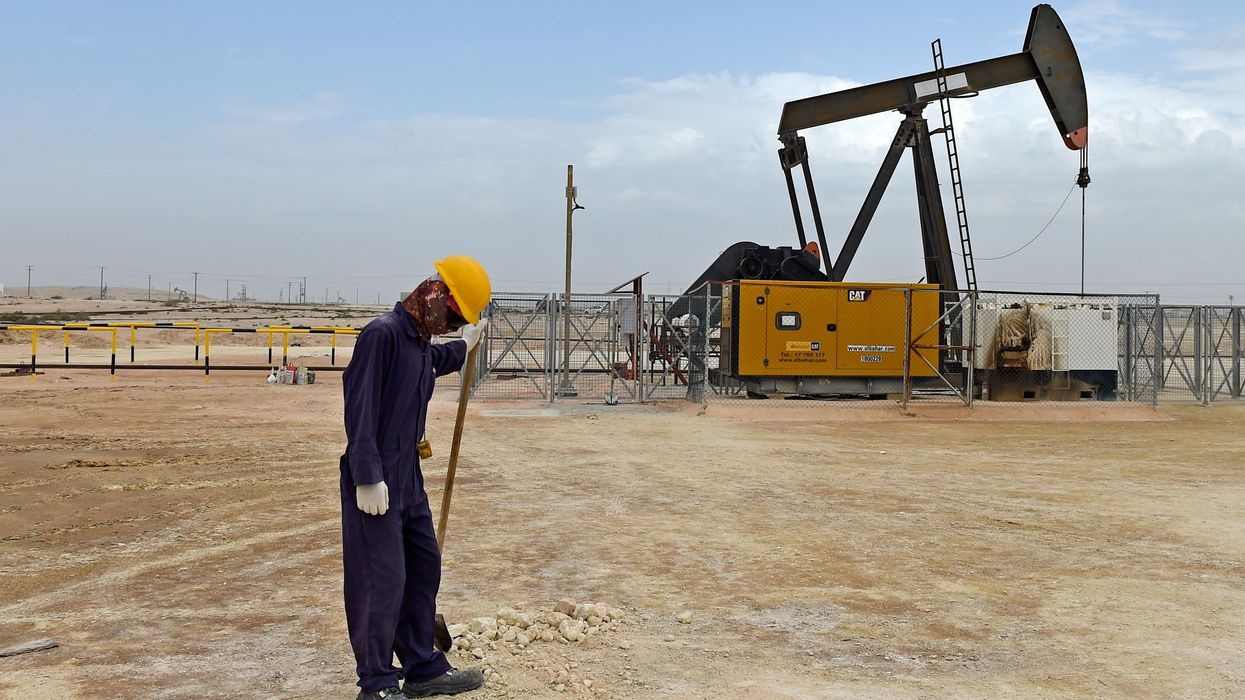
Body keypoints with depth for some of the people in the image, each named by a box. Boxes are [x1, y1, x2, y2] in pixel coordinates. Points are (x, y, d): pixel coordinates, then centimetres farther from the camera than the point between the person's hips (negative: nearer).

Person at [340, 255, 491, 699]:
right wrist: (368, 478, -24)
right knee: (382, 579, -3)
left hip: (408, 478, 10)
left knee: (424, 568, 16)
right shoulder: (383, 333, -17)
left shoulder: (422, 342, 12)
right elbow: (360, 408, -22)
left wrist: (462, 349, 49)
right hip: (375, 483, -10)